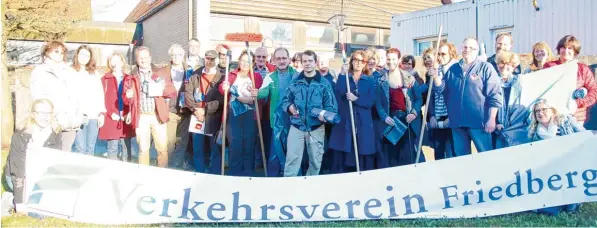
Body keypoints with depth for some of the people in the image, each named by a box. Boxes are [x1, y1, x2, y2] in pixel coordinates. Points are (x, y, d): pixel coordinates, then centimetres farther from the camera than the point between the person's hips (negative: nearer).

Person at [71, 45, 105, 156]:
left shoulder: (95, 73, 19)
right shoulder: (71, 72, 6)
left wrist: (101, 113, 7)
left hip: (94, 116, 3)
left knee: (90, 148, 3)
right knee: (80, 148, -9)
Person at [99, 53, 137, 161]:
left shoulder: (130, 80, 11)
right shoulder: (105, 79, 4)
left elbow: (134, 100, 2)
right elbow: (102, 100, -2)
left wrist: (130, 114, -14)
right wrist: (110, 114, -12)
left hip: (126, 119, 2)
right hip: (111, 120, -2)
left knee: (126, 147, 7)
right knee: (112, 148, 1)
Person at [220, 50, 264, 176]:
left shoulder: (257, 76, 7)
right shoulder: (231, 75, 12)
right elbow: (222, 87, -4)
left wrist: (250, 99, -19)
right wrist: (224, 88, -27)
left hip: (250, 114, -1)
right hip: (234, 113, 1)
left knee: (249, 144, 1)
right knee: (235, 144, -1)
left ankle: (248, 174, 12)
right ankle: (234, 173, 10)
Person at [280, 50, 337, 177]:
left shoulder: (324, 83, -1)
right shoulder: (295, 82, 4)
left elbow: (332, 106, -4)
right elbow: (285, 101, 10)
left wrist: (325, 114, -25)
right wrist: (289, 107, -13)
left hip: (316, 128, 0)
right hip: (296, 127, 0)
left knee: (315, 161, 14)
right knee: (292, 160, -4)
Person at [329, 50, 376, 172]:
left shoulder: (370, 80, 10)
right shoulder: (343, 77, 8)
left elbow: (371, 102, -1)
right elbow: (337, 96, -10)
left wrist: (356, 99, -16)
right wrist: (342, 75, -15)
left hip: (363, 123, 1)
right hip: (344, 122, -1)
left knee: (363, 156, -1)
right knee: (341, 156, -3)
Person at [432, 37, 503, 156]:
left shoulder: (485, 68, 0)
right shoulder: (453, 69, 14)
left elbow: (494, 95, -6)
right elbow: (441, 88, 12)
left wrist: (492, 119, -11)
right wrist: (435, 77, -7)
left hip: (479, 121, -4)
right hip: (457, 121, 5)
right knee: (461, 156, 12)